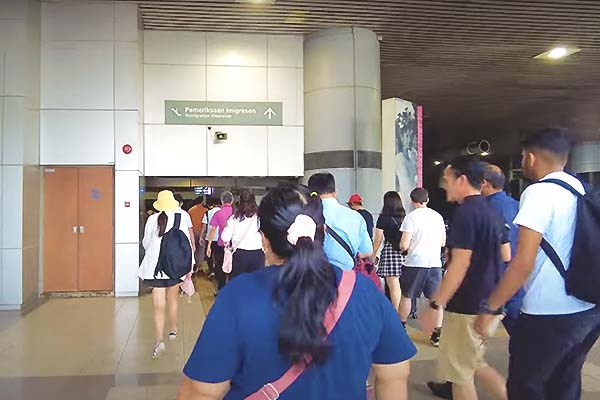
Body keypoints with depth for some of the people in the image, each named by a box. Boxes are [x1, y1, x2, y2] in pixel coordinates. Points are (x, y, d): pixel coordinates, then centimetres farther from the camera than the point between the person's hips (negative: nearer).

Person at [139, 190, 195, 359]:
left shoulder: (152, 219, -3)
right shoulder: (180, 218, -4)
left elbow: (145, 242, 7)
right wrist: (189, 265, 2)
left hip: (155, 266, -1)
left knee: (159, 306, -2)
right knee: (173, 300, 24)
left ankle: (159, 340, -18)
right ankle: (173, 330, 40)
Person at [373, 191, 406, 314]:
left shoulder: (383, 218, -5)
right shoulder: (405, 217, 6)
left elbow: (378, 239, -2)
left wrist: (373, 254, 8)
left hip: (390, 251, -5)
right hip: (405, 252, 5)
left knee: (394, 285, -2)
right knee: (403, 285, 12)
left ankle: (396, 314, 0)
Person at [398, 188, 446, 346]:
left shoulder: (411, 217, -8)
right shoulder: (438, 216, 6)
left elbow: (404, 245, -12)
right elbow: (443, 242, 13)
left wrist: (401, 248, 10)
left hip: (415, 262, -3)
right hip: (435, 262, 3)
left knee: (406, 296, 14)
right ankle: (437, 334, 4)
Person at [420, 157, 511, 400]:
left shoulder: (466, 212, -17)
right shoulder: (491, 212, 10)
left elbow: (460, 264, -23)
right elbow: (506, 256, 18)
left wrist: (435, 305, -21)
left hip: (467, 306, -9)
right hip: (490, 303, 9)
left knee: (459, 372, 5)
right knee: (473, 364, 23)